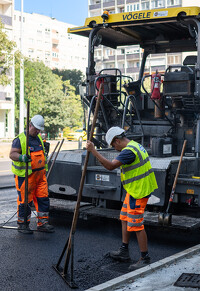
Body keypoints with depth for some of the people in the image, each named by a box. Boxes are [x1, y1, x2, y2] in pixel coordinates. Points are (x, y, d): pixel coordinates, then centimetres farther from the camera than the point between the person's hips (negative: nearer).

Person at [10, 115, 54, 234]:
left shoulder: (39, 138, 17)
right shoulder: (20, 139, -8)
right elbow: (12, 154, -17)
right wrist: (21, 157, -34)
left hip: (40, 174, 7)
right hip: (25, 175, -7)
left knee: (43, 198, 5)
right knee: (25, 200, -1)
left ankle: (43, 223, 14)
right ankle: (22, 224, 12)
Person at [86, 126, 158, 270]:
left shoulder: (129, 151, -22)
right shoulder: (135, 145, 12)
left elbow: (110, 166, -30)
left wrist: (93, 150, -26)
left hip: (138, 191, -11)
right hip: (135, 189, 11)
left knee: (136, 225, -4)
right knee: (125, 219, 18)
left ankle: (145, 258, 6)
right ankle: (124, 251, 29)